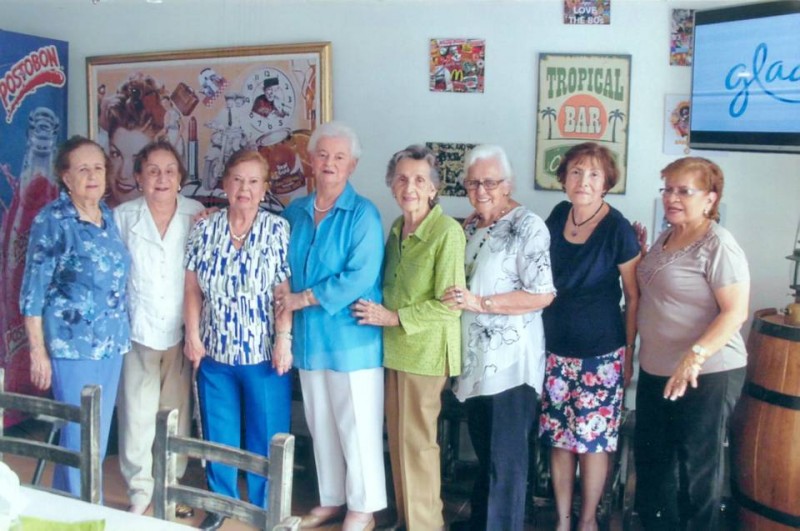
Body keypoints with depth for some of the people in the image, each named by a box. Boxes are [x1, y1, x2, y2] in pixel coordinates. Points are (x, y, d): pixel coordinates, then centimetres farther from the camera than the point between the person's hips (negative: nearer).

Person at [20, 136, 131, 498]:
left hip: (112, 341, 6)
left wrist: (120, 332, 15)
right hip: (73, 344, -6)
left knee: (100, 434, 15)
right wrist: (38, 351, -13)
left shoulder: (109, 216, 7)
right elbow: (33, 290, -11)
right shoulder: (52, 220, -11)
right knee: (81, 436, 1)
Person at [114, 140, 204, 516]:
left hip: (181, 332, 1)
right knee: (137, 414, 3)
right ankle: (140, 489, 21)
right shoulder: (123, 217, -1)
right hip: (137, 331, -1)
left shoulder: (197, 215, 1)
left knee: (177, 414, 10)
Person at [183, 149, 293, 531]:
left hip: (264, 352, -2)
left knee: (266, 435, 7)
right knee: (218, 433, 13)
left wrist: (284, 339, -14)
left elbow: (286, 292, -9)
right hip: (214, 351, 3)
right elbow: (193, 289, 4)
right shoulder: (204, 229, 2)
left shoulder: (278, 230, -5)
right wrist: (192, 336, -1)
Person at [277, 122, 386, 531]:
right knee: (320, 425, 16)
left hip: (351, 336, -6)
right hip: (309, 335, 6)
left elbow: (361, 276, -20)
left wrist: (305, 298, -16)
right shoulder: (295, 212, 8)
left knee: (357, 426, 3)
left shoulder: (363, 214, -10)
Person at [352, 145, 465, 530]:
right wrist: (378, 310, 5)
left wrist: (393, 318, -16)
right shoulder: (396, 228, 8)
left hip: (425, 350, -7)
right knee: (397, 436, 14)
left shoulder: (447, 231, -16)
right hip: (394, 347, 7)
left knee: (416, 440, 2)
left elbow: (449, 304, -18)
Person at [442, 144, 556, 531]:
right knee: (484, 451, 21)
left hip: (510, 362, -8)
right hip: (475, 359, 8)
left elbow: (542, 295, -19)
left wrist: (480, 303, -21)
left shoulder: (528, 226, -12)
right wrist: (457, 299, 6)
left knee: (506, 459, 1)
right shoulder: (471, 225, 11)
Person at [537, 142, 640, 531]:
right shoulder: (557, 216, 2)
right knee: (558, 437, 11)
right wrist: (542, 337, 10)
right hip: (556, 349, 5)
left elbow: (634, 296, -6)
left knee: (593, 439, 5)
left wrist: (629, 352, -4)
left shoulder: (618, 229, -13)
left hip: (601, 354, -4)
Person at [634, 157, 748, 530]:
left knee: (698, 469, 5)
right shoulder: (665, 239, 10)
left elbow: (735, 313, -22)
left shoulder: (718, 245, -15)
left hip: (706, 375, -8)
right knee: (650, 460, 18)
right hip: (655, 371, 9)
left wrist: (695, 355, -32)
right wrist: (637, 256, 10)